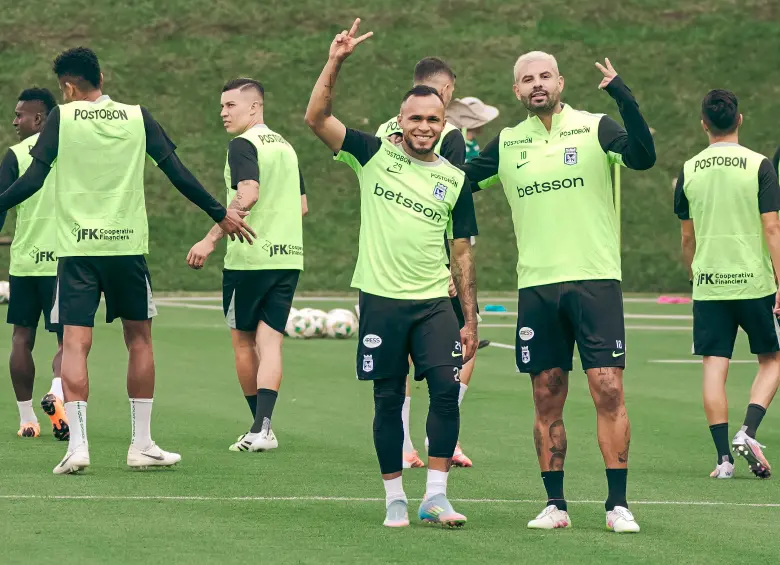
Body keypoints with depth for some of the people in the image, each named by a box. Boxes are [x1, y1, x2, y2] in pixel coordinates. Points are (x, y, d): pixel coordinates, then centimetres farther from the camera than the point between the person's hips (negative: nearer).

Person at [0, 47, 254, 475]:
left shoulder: (61, 118, -1)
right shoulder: (137, 118, 4)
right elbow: (178, 174, 5)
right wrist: (220, 214, 14)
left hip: (76, 247, -2)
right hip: (127, 245, 2)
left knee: (75, 343, -2)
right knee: (139, 339, 13)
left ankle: (77, 444, -13)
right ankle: (142, 444, 14)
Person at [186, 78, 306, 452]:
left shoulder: (243, 145, -9)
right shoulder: (285, 146, 15)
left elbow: (247, 195, -24)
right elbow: (301, 205, 20)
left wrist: (211, 239, -24)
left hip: (249, 258, -6)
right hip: (288, 256, 6)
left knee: (243, 342, 9)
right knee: (269, 342, 0)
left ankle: (259, 426, 14)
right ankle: (262, 428, -13)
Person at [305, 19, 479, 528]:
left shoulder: (455, 180, 8)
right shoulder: (375, 155, 4)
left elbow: (462, 254, 10)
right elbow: (317, 118, -3)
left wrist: (471, 321, 7)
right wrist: (335, 63, -13)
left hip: (434, 303, 1)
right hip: (381, 299, -1)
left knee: (446, 389, -12)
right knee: (389, 400, 3)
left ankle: (435, 495, -5)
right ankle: (394, 498, 12)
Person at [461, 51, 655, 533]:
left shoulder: (596, 128, 0)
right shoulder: (507, 143, 11)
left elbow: (643, 157, -17)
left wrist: (624, 98, -27)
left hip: (595, 280, -3)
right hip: (537, 285, 3)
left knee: (609, 390, -8)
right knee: (548, 400, 4)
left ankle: (618, 505, -5)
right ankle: (555, 505, 11)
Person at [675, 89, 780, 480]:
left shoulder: (689, 171, 3)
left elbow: (688, 237, 10)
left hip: (708, 284, 2)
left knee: (714, 367, 3)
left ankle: (723, 457, -2)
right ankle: (748, 432, -7)